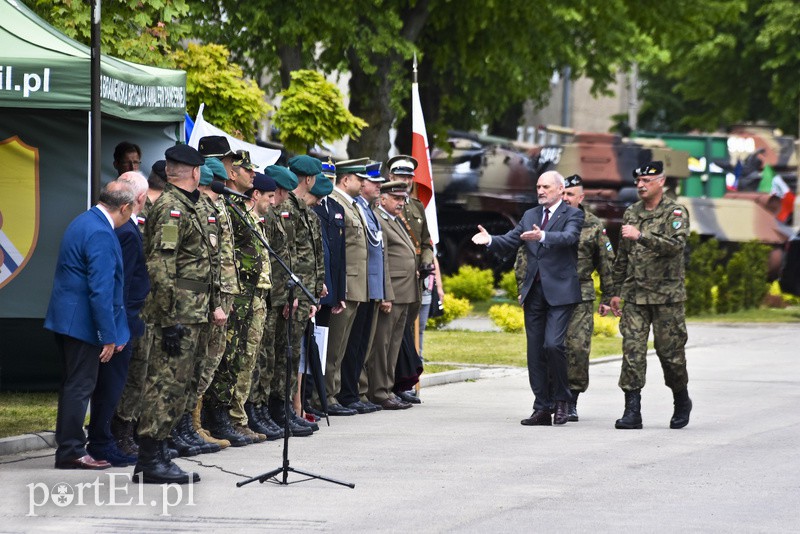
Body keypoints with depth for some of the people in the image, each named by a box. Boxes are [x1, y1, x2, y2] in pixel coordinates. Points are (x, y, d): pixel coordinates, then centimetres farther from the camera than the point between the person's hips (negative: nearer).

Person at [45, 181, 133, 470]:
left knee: (73, 385, 16)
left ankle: (69, 448, 22)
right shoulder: (101, 234, -20)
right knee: (80, 386, -3)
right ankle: (71, 451, 1)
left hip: (65, 317, 10)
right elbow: (101, 290, -23)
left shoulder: (83, 222, 12)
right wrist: (109, 336, -19)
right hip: (82, 323, -10)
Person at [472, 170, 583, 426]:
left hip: (560, 292, -6)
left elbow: (568, 237, -21)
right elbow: (509, 243, 12)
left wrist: (542, 237, -39)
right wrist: (490, 240, -9)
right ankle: (542, 409, 10)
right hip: (534, 292, 6)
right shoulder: (530, 216, 16)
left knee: (553, 344, -18)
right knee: (535, 352, 5)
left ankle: (562, 400, -1)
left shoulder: (572, 215, -1)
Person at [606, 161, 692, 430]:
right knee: (632, 350, -6)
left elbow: (676, 245, -23)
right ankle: (632, 411, -8)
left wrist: (641, 236, -31)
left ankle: (682, 402, 26)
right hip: (634, 296, 4)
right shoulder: (631, 214, 13)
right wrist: (617, 292, 19)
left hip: (667, 296, -4)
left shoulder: (675, 213, -4)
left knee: (670, 351, 2)